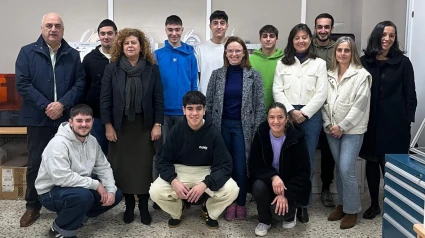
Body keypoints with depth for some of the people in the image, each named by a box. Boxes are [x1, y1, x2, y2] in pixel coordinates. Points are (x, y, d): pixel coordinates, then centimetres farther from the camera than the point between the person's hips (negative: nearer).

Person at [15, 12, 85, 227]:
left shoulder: (73, 55, 7)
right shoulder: (27, 52, 1)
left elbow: (80, 84, 1)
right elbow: (22, 84, -7)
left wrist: (63, 104, -14)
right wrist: (45, 106, -15)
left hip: (66, 118, 2)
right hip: (38, 118, -1)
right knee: (36, 163, 6)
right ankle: (33, 206, 20)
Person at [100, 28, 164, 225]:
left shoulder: (152, 69, 1)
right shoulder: (112, 68, 1)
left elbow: (158, 99, 0)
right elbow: (105, 99, -1)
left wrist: (157, 124, -5)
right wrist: (108, 125, -6)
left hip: (144, 125, 0)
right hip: (120, 125, 1)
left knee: (144, 166, 3)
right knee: (122, 166, 5)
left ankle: (144, 207, 15)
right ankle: (129, 206, 20)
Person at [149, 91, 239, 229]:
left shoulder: (213, 133, -15)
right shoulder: (176, 131, -10)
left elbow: (225, 165, -16)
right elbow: (163, 160, -5)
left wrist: (205, 184, -32)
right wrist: (174, 181, -25)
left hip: (207, 171, -1)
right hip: (180, 170, 1)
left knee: (232, 190, -26)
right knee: (155, 191, -24)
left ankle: (210, 211, 10)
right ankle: (176, 213, 12)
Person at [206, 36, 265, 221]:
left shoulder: (254, 75, 0)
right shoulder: (217, 74, 4)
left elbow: (260, 105, -1)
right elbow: (209, 103, 6)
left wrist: (257, 131, -5)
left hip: (243, 127, -1)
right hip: (222, 126, 2)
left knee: (241, 168, -1)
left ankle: (241, 204, 17)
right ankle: (229, 203, 21)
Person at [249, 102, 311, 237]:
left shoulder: (296, 138, -18)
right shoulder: (260, 135, -12)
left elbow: (303, 173, -15)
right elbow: (254, 166, -12)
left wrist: (286, 194, -24)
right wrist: (273, 176, -31)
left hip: (291, 185, -2)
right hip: (268, 180, 2)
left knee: (279, 210, -28)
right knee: (259, 186, -31)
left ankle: (290, 212, 12)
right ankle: (264, 220, -2)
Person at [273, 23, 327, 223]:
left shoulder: (319, 63, 6)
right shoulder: (282, 63, 10)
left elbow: (321, 93, -1)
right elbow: (277, 91, 2)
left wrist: (304, 112, -10)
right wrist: (291, 111, -10)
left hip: (311, 115, -1)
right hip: (286, 115, 1)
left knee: (306, 161, 4)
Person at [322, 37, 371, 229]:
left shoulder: (361, 75, -7)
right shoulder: (329, 75, 9)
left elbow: (359, 105, -12)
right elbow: (325, 101, 9)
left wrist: (342, 127, -13)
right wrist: (328, 124, -1)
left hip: (352, 130, -5)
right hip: (332, 130, 5)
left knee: (346, 170, -10)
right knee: (339, 169, 12)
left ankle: (352, 210, 6)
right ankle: (341, 204, 25)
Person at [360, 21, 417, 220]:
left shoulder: (403, 62, 0)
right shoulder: (364, 61, 4)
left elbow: (410, 95, 1)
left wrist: (408, 120, -5)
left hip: (394, 122, -2)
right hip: (370, 121, 3)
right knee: (371, 163, 10)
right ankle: (374, 204, 24)